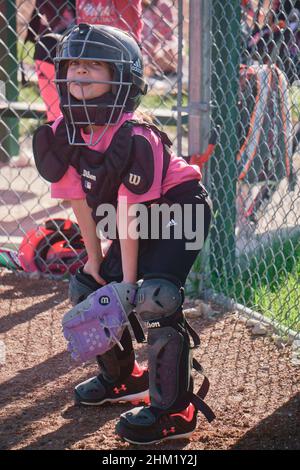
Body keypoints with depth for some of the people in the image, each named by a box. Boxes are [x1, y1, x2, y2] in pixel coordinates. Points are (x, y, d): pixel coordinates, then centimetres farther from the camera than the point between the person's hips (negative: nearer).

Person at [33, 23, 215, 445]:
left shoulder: (135, 140, -32)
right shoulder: (64, 136, -11)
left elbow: (128, 215, -30)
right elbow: (81, 201, -2)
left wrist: (128, 280, -25)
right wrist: (95, 258, 1)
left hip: (181, 212, -8)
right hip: (137, 221, 8)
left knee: (154, 296, -25)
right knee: (88, 288, 8)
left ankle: (174, 409, -18)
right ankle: (122, 377, 29)